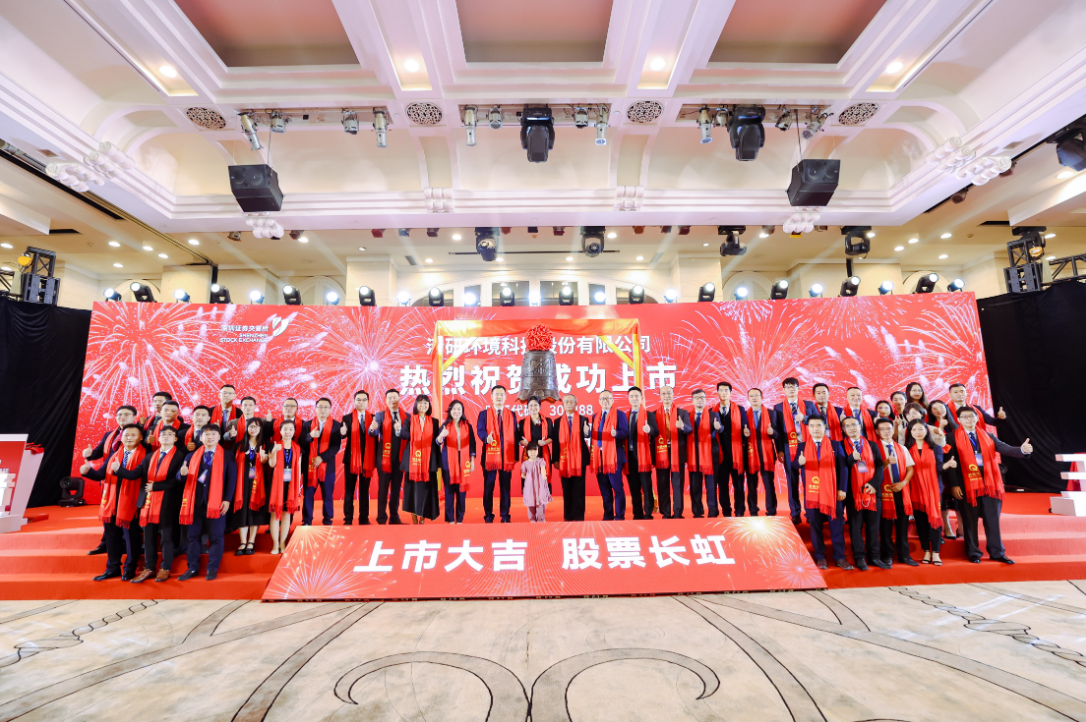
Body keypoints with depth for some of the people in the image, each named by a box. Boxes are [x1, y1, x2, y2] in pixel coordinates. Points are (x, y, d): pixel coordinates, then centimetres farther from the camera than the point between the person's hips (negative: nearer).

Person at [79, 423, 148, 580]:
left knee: (131, 535, 4)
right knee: (112, 535, 14)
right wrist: (88, 471, -13)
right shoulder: (114, 455, 12)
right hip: (112, 501, 6)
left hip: (131, 501, -6)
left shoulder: (144, 455, -8)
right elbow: (101, 474, 6)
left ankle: (130, 569, 16)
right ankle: (113, 568, 27)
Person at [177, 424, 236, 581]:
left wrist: (227, 499, -10)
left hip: (217, 502, -3)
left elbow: (232, 479, -1)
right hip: (195, 501, 3)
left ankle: (212, 569, 9)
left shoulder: (227, 456, 5)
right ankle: (192, 568, 19)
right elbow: (180, 477, 8)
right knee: (193, 535, 8)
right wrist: (182, 473, -17)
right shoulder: (192, 456, 13)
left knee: (215, 536, 1)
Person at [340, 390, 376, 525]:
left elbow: (376, 438, 2)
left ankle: (364, 519, 15)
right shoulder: (347, 418, 2)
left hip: (367, 459, 1)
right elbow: (345, 435, -10)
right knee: (349, 489, 5)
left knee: (365, 490, 8)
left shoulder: (373, 418, 4)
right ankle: (348, 519, 13)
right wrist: (343, 433, -34)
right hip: (351, 458, -1)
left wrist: (376, 458, -3)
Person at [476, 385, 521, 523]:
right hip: (490, 455, -1)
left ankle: (505, 517, 14)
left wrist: (516, 455, 3)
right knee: (488, 487, 4)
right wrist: (486, 438, -30)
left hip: (507, 456, 2)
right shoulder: (484, 414, 7)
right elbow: (480, 430, -7)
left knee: (505, 487, 5)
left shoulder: (512, 414, 12)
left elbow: (516, 436, 9)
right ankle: (488, 517, 14)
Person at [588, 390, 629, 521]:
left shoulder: (619, 414, 2)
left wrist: (616, 433, -28)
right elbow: (593, 435, 13)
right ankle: (608, 516, 19)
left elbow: (625, 432, -8)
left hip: (613, 456, -5)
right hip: (598, 456, 5)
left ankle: (620, 516, 6)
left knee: (617, 487, -3)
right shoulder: (595, 417, 18)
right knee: (604, 488, 10)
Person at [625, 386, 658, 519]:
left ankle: (648, 514, 5)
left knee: (646, 487, -2)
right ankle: (637, 515, 16)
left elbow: (655, 432, -10)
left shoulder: (649, 414, 2)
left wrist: (649, 430, -31)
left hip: (643, 455, -4)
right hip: (629, 456, 4)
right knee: (634, 488, 8)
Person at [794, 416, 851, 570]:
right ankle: (820, 557, 17)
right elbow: (794, 466, -4)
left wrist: (842, 489, -6)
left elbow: (843, 467, 2)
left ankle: (840, 557, 16)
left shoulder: (835, 445, 5)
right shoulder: (802, 446, 5)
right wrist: (799, 462, -28)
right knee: (815, 525, 6)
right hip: (811, 491, 0)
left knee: (836, 525, 4)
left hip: (833, 491, 0)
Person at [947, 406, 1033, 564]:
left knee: (992, 519, 9)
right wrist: (954, 484, -11)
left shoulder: (988, 436, 12)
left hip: (989, 483, 3)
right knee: (970, 521, 5)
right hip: (967, 484, -3)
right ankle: (973, 553, 16)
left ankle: (997, 552, 20)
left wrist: (1022, 449, -21)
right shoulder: (954, 438, -2)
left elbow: (1005, 448, 1)